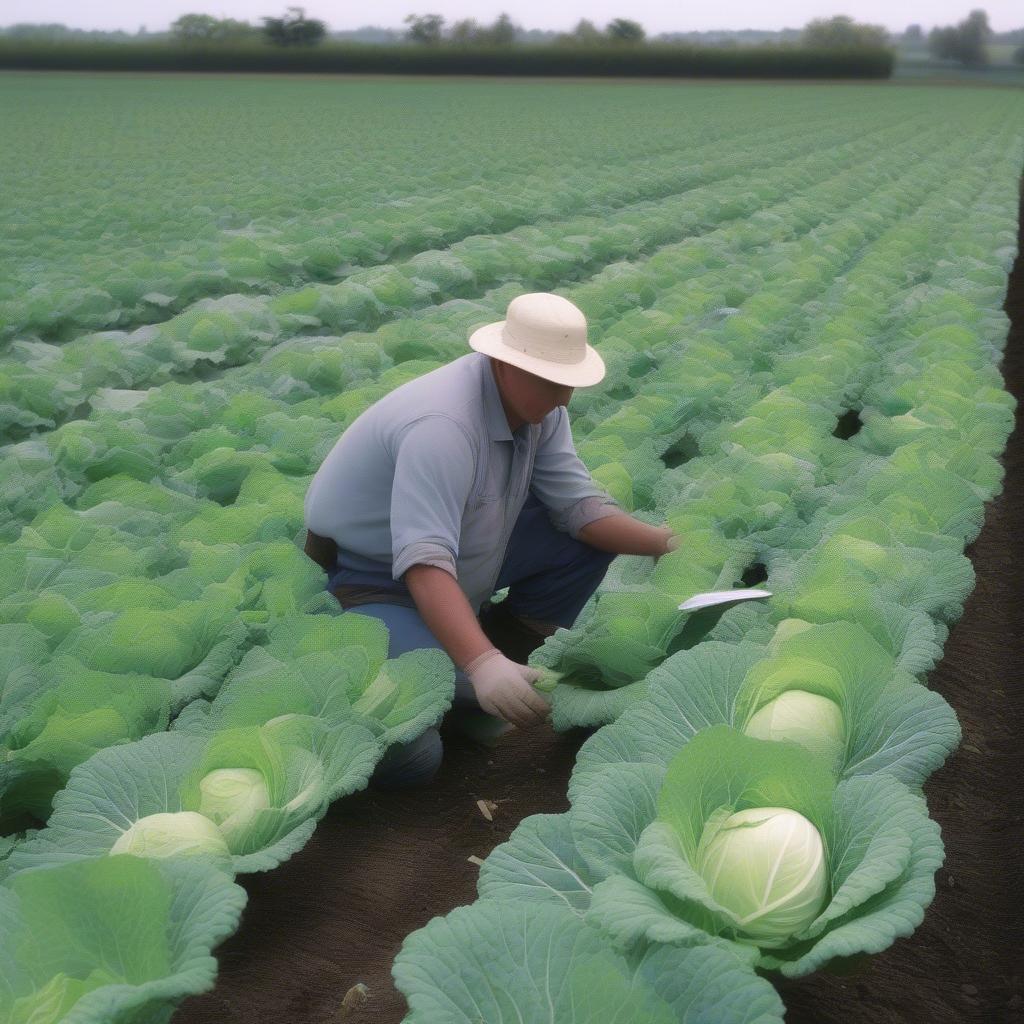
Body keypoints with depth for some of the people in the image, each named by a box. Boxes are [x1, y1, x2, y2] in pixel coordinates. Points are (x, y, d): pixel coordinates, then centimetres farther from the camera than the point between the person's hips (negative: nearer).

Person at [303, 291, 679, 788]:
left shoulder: (538, 406, -7)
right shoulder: (443, 424, -33)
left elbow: (577, 503, -5)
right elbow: (425, 562, -41)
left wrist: (664, 542, -16)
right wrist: (482, 664, -50)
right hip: (369, 576, -9)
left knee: (593, 536, -5)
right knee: (410, 756, -31)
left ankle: (498, 674, 3)